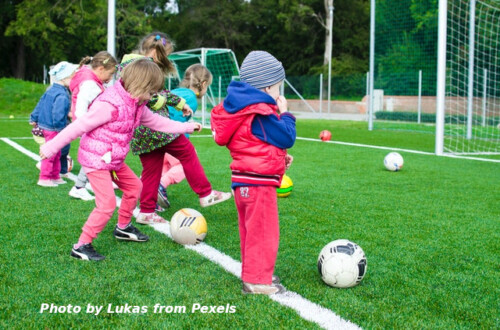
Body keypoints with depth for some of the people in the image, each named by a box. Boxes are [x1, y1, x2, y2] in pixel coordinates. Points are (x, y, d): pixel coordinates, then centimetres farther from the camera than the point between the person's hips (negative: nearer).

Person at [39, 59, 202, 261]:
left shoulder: (137, 105, 3)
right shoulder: (110, 105, -26)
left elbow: (156, 122, 19)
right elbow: (79, 126, -22)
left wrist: (186, 127, 22)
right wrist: (52, 147, -17)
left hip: (114, 160, 9)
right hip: (95, 160, -9)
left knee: (134, 186, 20)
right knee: (107, 203, -14)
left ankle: (123, 228, 40)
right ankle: (81, 246, -4)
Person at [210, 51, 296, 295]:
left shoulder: (243, 108, 12)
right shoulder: (262, 114, -20)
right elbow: (286, 138, -15)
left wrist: (279, 156, 15)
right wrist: (285, 114, -1)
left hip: (243, 180, 10)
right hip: (259, 182, -10)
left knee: (251, 232, 19)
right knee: (264, 233, -2)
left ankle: (253, 274, 31)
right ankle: (258, 281, 4)